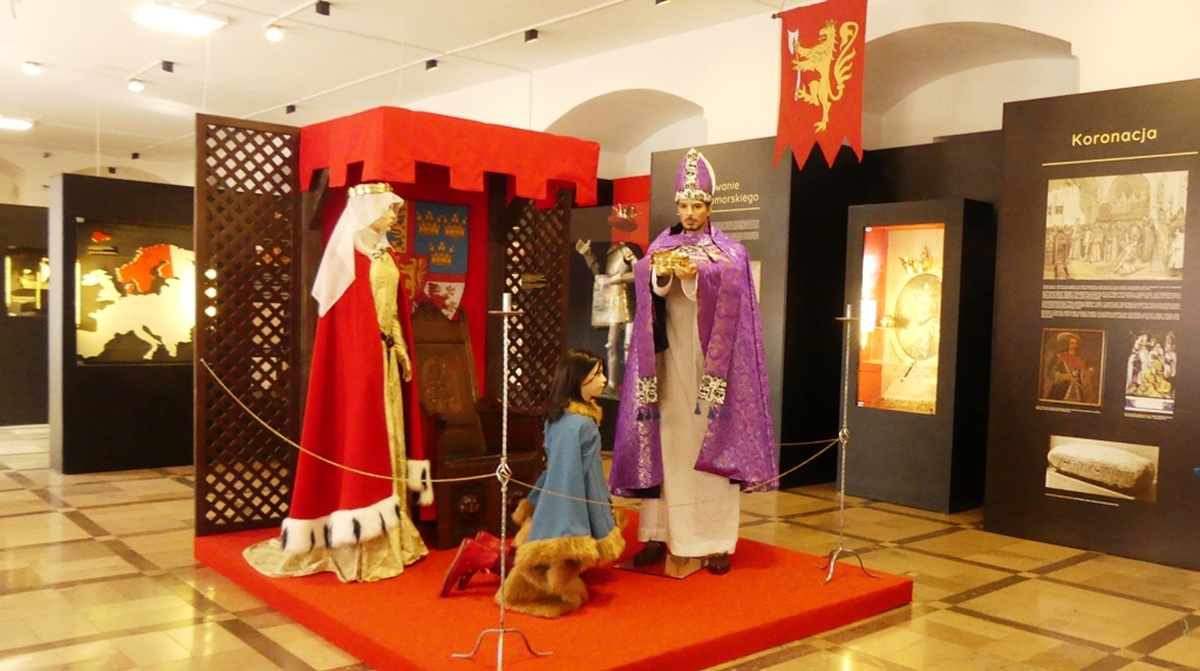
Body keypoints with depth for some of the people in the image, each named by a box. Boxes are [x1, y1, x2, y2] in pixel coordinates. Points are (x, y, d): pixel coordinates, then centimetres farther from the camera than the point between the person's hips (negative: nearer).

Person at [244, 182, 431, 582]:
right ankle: (358, 544, 0)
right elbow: (350, 315, -16)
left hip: (385, 355, 9)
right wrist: (379, 349, -20)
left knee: (386, 437, 10)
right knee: (359, 436, -6)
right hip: (359, 356, -9)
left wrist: (401, 348, 9)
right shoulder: (350, 253, -10)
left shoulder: (386, 255, 15)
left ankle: (389, 537, 18)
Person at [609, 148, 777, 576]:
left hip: (710, 357, -2)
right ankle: (659, 533, 8)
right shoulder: (662, 246, 12)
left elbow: (730, 278, -16)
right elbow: (643, 277, -8)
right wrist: (660, 273, -30)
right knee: (667, 440, 1)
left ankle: (716, 541, 0)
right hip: (670, 355, 2)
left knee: (710, 440, -4)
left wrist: (696, 274, -34)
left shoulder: (729, 249, 7)